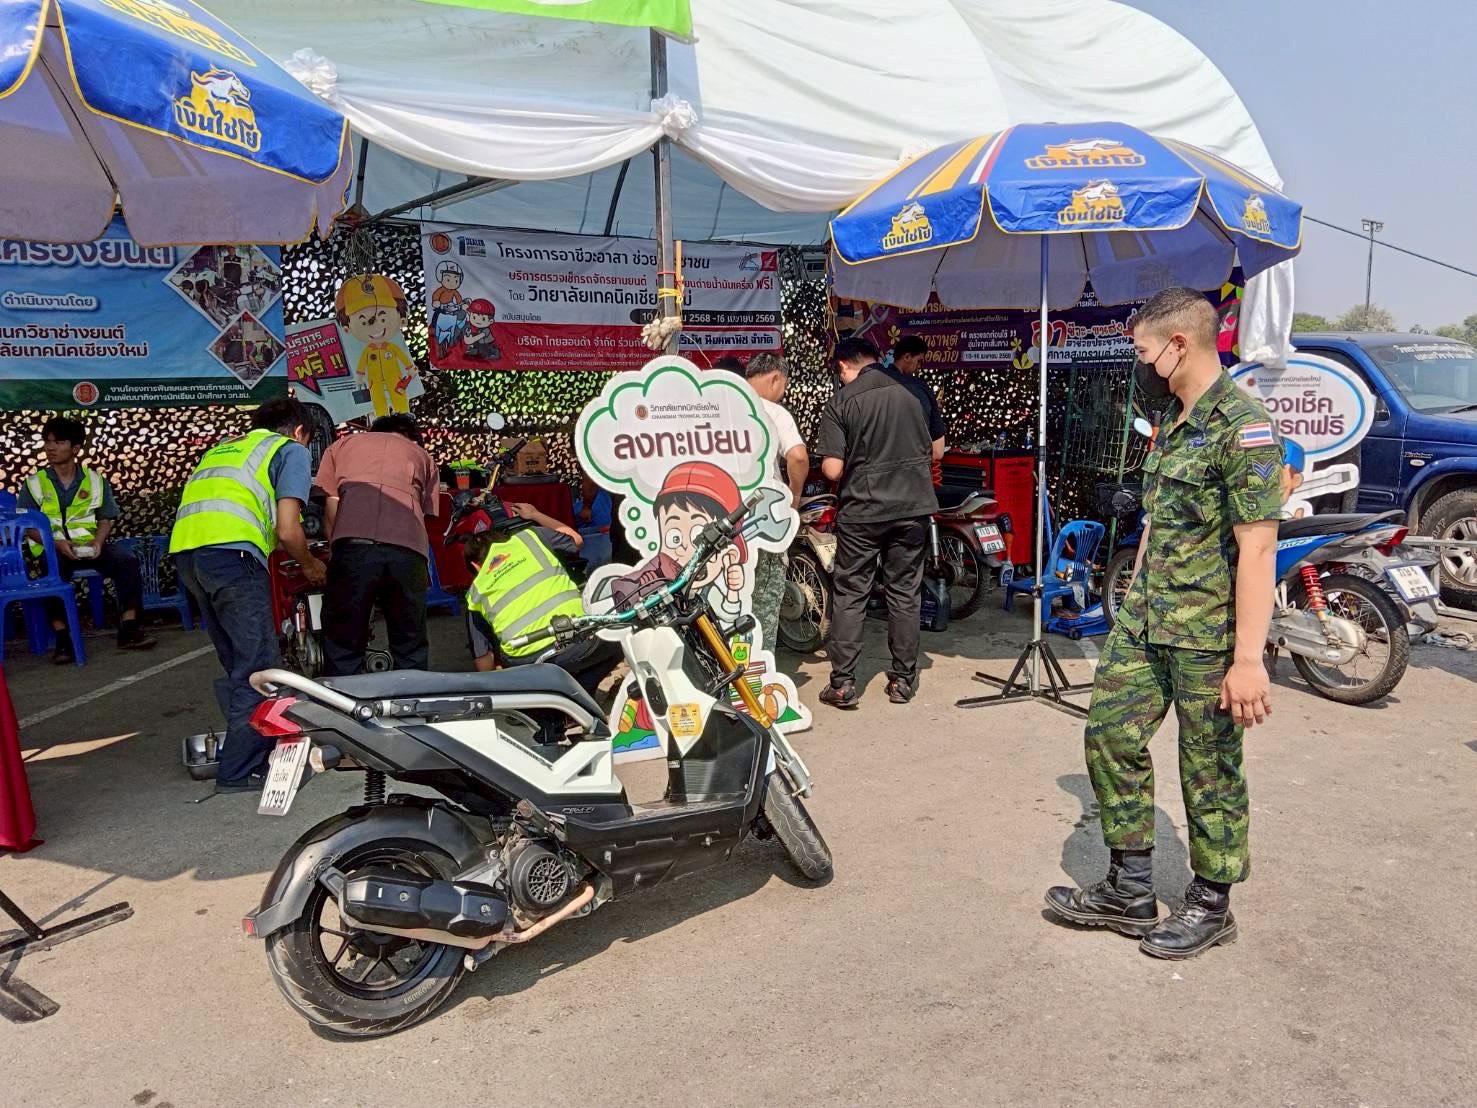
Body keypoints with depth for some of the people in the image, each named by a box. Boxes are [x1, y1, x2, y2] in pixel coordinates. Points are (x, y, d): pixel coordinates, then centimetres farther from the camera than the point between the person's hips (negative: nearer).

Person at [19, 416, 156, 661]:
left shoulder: (95, 480, 11)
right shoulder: (34, 483, 7)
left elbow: (106, 518, 10)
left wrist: (98, 542, -11)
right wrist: (57, 542, -16)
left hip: (89, 546, 2)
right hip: (53, 548, -2)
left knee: (127, 562, -24)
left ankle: (128, 630, -24)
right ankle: (62, 639, -32)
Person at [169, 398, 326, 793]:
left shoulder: (222, 446, 33)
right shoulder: (291, 450, 11)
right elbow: (287, 530, -1)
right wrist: (310, 566, 17)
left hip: (184, 551, 8)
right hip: (231, 552, -8)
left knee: (238, 664, 17)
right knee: (258, 667, -1)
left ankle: (249, 748, 24)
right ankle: (242, 770, 1)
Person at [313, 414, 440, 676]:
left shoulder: (343, 444, 30)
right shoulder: (421, 454, 32)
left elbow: (331, 509, 19)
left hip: (354, 543, -1)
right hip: (408, 548, 1)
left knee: (343, 648, 6)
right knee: (411, 650, 12)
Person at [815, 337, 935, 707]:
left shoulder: (840, 402, -8)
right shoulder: (908, 395, 5)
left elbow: (832, 469, -13)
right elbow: (930, 452, 13)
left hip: (861, 512, -3)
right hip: (912, 509, 4)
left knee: (850, 595, 6)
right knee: (904, 593, 11)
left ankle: (843, 683, 6)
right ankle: (903, 680, 17)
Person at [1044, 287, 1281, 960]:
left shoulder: (1241, 422, -16)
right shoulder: (1175, 421, 13)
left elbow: (1257, 546, -20)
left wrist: (1248, 657, -23)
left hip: (1209, 632, -9)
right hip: (1146, 620, 9)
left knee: (1210, 769, 6)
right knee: (1110, 735, 10)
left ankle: (1211, 904, 25)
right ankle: (1129, 892, 23)